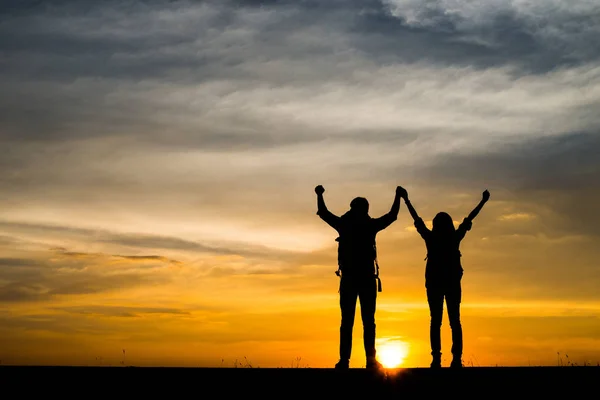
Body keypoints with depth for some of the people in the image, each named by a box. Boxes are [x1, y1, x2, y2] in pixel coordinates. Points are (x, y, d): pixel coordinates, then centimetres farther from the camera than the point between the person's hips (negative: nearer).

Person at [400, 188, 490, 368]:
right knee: (454, 320, 2)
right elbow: (469, 218, 8)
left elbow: (417, 219, 8)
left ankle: (437, 358, -8)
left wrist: (406, 200, 20)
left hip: (434, 282, 0)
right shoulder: (455, 237, -2)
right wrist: (483, 200, 19)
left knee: (436, 321, 0)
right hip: (453, 282, 1)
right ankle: (457, 358, -7)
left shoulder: (430, 237, -3)